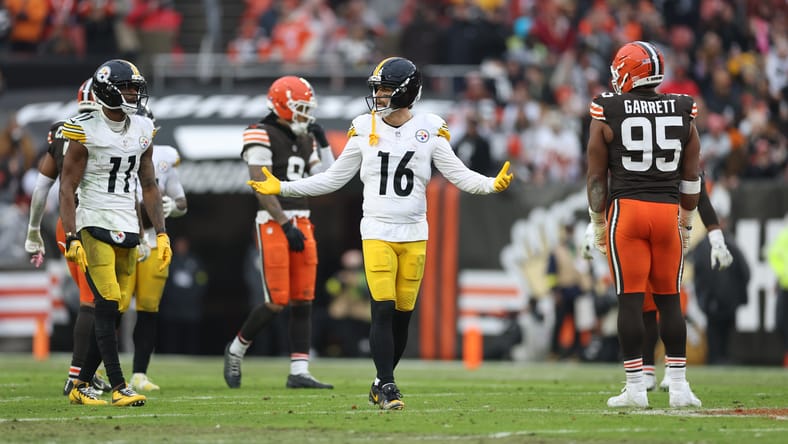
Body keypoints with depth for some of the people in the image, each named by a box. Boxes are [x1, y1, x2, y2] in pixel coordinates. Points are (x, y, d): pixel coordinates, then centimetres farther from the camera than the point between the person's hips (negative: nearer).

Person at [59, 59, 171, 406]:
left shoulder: (142, 130, 9)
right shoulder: (86, 131, -9)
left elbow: (148, 186, 16)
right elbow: (67, 188, -8)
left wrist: (161, 233, 11)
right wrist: (72, 238, -15)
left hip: (128, 230, 6)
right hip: (94, 228, -6)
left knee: (114, 311, 4)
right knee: (107, 306, -12)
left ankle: (81, 385, 13)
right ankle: (119, 387, -11)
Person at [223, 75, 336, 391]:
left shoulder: (305, 140, 15)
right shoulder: (261, 136, -8)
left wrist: (323, 143, 5)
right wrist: (286, 226, -20)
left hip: (301, 223, 7)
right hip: (273, 223, -7)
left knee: (303, 302, 2)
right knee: (277, 302, -8)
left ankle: (299, 373, 2)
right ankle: (236, 350, 14)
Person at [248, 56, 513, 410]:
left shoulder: (429, 130, 0)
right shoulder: (365, 129, 2)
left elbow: (459, 175, 1)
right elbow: (334, 178, 9)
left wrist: (493, 184, -17)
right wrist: (283, 188, 5)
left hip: (414, 235, 1)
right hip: (377, 232, -1)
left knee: (402, 314, 5)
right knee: (383, 310, -12)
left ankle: (382, 383, 20)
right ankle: (387, 387, -7)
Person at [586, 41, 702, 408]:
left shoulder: (608, 115, -3)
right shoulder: (682, 113, 6)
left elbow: (596, 176, 1)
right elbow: (691, 176, 12)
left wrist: (598, 224, 11)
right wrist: (686, 222, 22)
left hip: (625, 209, -3)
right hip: (667, 211, 3)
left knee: (630, 299, -1)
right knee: (669, 299, 9)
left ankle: (635, 387, -2)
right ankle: (679, 386, 6)